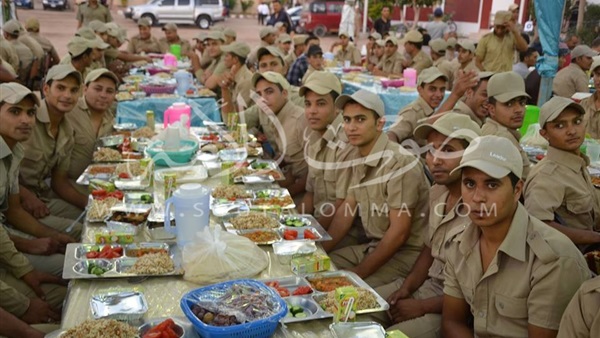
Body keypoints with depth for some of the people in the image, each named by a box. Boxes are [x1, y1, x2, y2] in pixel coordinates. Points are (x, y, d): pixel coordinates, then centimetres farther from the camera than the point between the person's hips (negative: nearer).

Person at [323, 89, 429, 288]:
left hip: (405, 254, -8)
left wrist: (357, 274, -19)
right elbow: (346, 213, 10)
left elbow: (399, 233, -22)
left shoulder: (399, 162, -21)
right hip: (372, 246, 8)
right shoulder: (359, 161, 6)